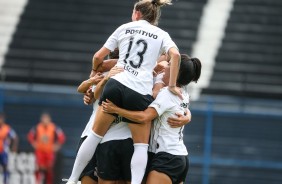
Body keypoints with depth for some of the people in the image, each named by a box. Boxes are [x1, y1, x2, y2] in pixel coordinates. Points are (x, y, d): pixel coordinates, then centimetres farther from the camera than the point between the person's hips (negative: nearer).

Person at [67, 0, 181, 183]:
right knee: (141, 145, 6)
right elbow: (175, 54, -8)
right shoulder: (161, 35, 13)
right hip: (140, 93, -2)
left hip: (116, 85, 2)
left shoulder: (124, 28, 17)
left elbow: (98, 57, 18)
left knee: (95, 135, 12)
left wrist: (95, 73, 38)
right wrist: (172, 85, -2)